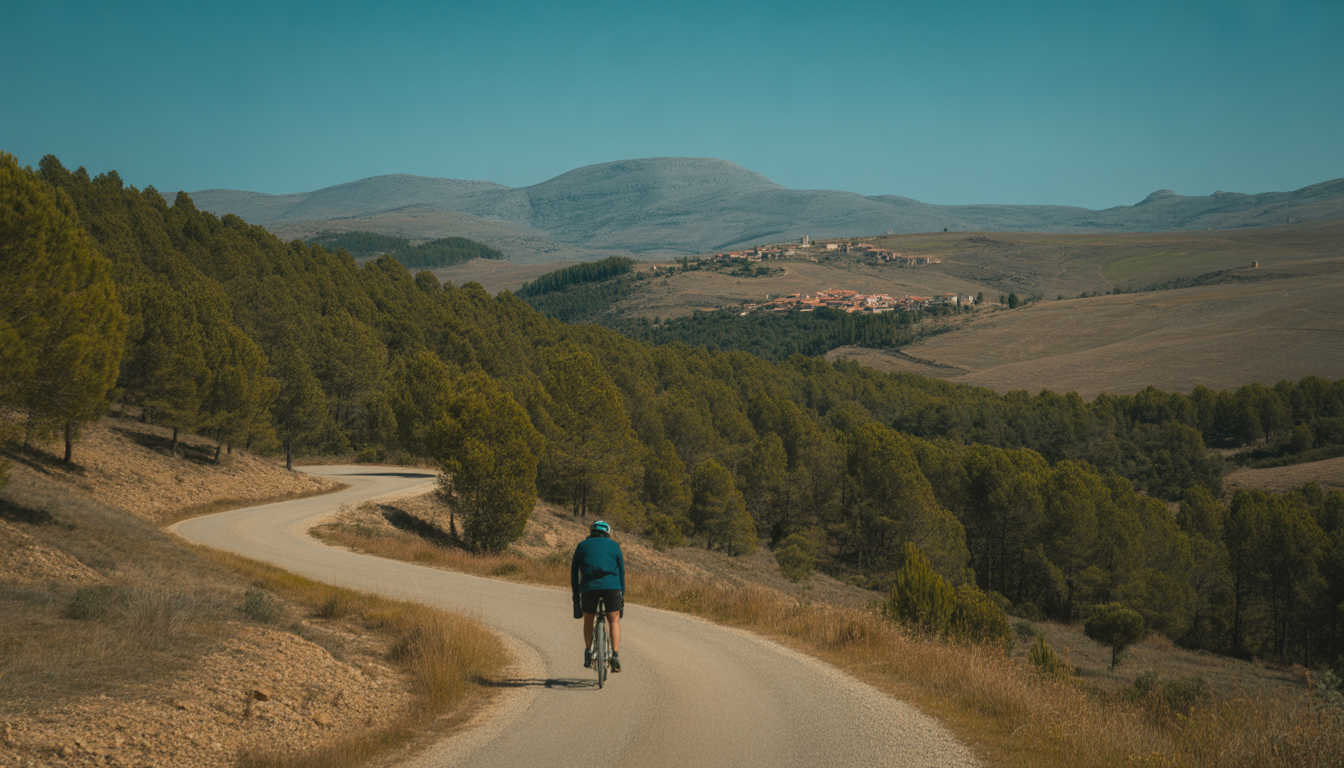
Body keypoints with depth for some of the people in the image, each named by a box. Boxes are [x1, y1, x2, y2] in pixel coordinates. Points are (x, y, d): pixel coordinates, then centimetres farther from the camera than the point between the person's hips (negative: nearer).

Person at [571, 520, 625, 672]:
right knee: (614, 621, 10)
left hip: (588, 587, 1)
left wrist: (576, 596, 22)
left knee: (588, 621, 21)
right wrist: (622, 596, 20)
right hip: (611, 586, -1)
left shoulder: (582, 545, 22)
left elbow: (574, 572, 18)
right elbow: (621, 571, 17)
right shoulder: (614, 546, 20)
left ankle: (588, 654, 14)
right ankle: (615, 655, -4)